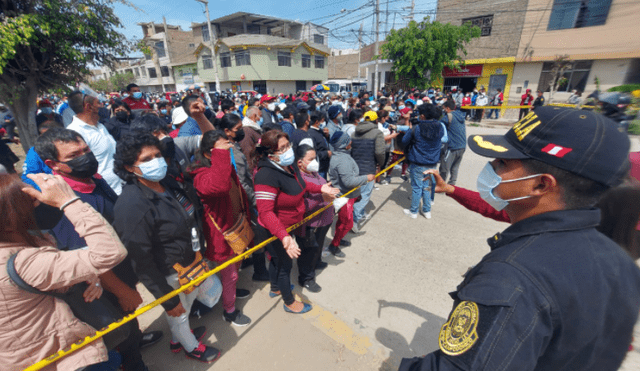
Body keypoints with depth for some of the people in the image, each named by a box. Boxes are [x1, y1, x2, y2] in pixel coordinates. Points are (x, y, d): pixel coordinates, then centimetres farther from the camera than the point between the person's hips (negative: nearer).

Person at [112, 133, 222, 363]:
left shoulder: (167, 183, -5)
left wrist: (198, 253, 14)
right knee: (179, 315, 20)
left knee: (212, 293, 27)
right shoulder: (132, 206, -29)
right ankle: (191, 347, 55)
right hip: (172, 276, -8)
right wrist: (168, 300, -16)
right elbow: (142, 262, -24)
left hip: (192, 262, 8)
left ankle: (177, 340, 55)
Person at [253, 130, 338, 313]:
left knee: (277, 259, 29)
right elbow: (265, 212, -39)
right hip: (274, 232, -8)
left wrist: (320, 188, 10)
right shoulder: (266, 175, -35)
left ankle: (275, 288, 58)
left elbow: (300, 184, 15)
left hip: (287, 228, 8)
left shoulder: (289, 165, -6)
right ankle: (290, 302, 41)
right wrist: (284, 237, -49)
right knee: (284, 264, 13)